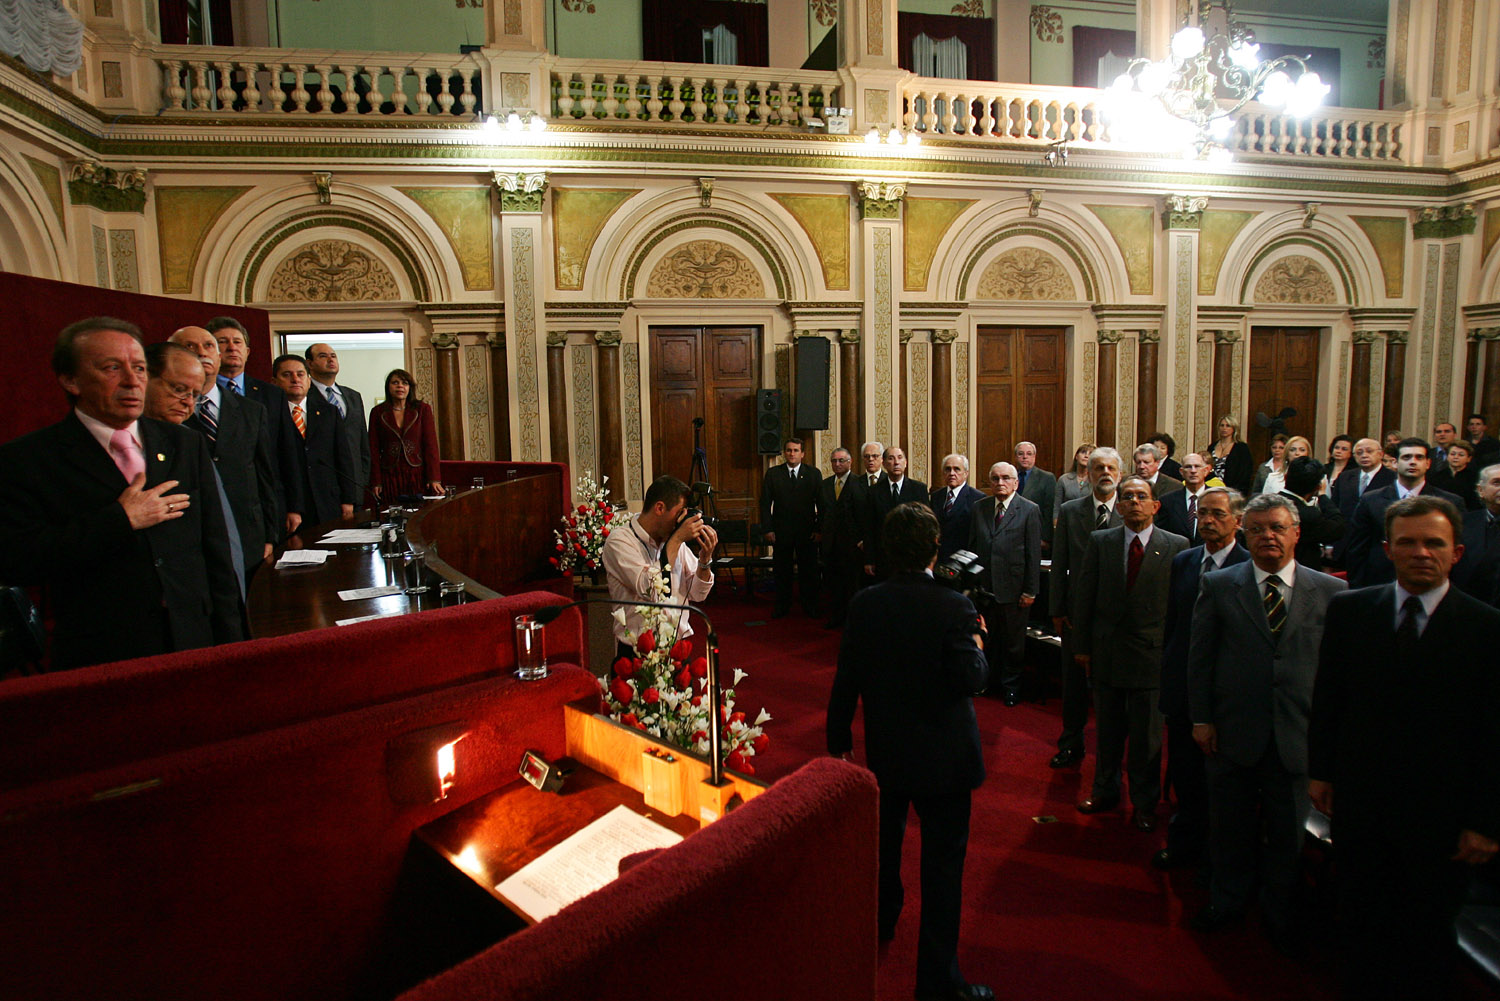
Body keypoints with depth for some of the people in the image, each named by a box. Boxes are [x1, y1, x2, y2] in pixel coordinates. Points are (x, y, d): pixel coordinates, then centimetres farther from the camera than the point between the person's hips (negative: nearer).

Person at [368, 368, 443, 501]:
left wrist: (434, 479, -9)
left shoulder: (423, 409, 5)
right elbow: (374, 449, 6)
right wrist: (376, 482, -2)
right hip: (390, 476, 0)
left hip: (418, 474, 0)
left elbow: (431, 444, -1)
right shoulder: (378, 412, 7)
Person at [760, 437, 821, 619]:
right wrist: (768, 529, -4)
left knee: (808, 570, 6)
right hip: (781, 531, 0)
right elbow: (765, 503, 3)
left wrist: (819, 529, -5)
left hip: (807, 531, 0)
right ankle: (782, 608, 18)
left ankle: (810, 607, 18)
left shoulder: (814, 473, 4)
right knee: (782, 571, 7)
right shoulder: (772, 474, 4)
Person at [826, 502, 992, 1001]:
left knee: (884, 845, 26)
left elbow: (846, 680, -4)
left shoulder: (864, 605, -9)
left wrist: (838, 742, 7)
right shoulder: (953, 607, -20)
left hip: (883, 753, 4)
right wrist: (976, 642, -2)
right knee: (942, 865, 9)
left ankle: (880, 927, 50)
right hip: (944, 758, -4)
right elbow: (971, 680, -22)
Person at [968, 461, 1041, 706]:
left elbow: (1034, 554, -6)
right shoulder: (979, 507, 7)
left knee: (1013, 642, 10)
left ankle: (1010, 686, 27)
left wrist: (1030, 591, -9)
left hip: (1013, 588, -3)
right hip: (983, 585, 3)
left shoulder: (1030, 511, -5)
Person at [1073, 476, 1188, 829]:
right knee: (1108, 730, 15)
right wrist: (1082, 645, 2)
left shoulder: (1177, 546, -3)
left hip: (1152, 653, -2)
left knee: (1147, 735, 9)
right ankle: (1105, 791, 33)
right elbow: (1086, 596, 3)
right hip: (1106, 651, 2)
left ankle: (1144, 803, 27)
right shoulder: (1100, 541, 2)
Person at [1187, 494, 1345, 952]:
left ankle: (1279, 914, 36)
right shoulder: (1219, 586, -1)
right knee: (1229, 827, 14)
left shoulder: (1331, 591, 0)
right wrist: (1201, 719, -3)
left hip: (1298, 736, 0)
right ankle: (1227, 901, 36)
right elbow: (1199, 657, 1)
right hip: (1233, 732, 0)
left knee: (1287, 834, 15)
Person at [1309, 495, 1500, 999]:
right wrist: (1320, 769, 4)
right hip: (1360, 801, 2)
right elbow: (1327, 698, 5)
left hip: (1440, 814, -2)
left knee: (1429, 934, 15)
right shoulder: (1348, 610, -2)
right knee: (1359, 922, 16)